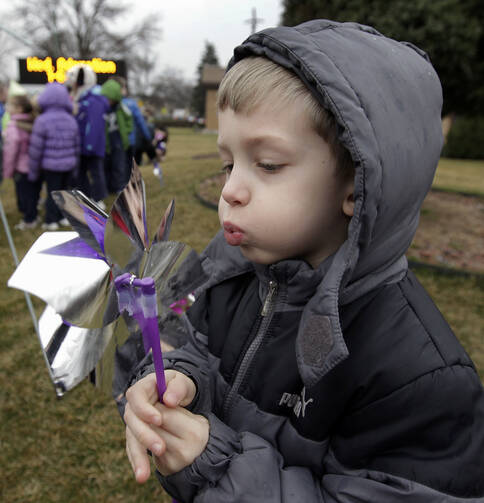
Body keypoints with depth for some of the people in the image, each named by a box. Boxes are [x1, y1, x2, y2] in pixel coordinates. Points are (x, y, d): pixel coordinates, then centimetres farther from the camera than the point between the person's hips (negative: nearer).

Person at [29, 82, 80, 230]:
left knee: (52, 192, 6)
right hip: (69, 164, 4)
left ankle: (51, 221, 14)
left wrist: (33, 171, 0)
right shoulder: (71, 120, 2)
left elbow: (36, 149, -10)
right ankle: (64, 217, 27)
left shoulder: (42, 121, -13)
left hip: (50, 165, -4)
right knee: (64, 190, 17)